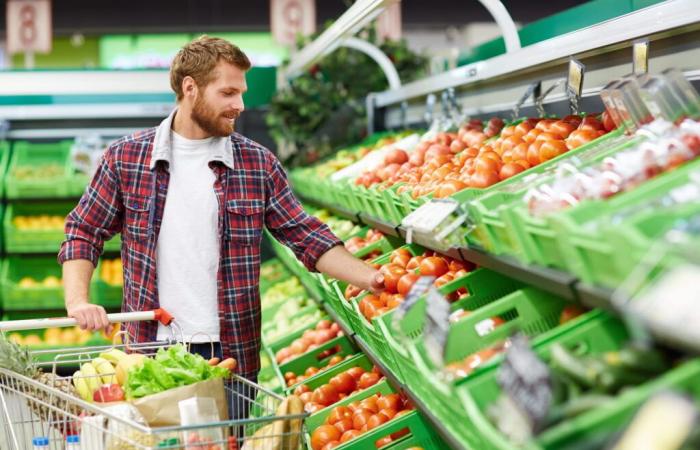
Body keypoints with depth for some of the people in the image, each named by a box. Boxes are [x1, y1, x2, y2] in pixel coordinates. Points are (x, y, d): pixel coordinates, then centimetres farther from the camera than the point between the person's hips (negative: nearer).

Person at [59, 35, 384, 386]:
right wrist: (77, 300, -11)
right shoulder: (125, 158, 1)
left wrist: (369, 279, -9)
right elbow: (83, 233, 5)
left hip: (233, 353, 1)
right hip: (151, 349, 0)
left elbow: (306, 237, 3)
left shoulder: (258, 164, 2)